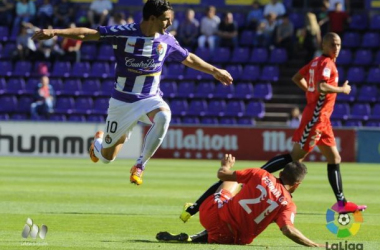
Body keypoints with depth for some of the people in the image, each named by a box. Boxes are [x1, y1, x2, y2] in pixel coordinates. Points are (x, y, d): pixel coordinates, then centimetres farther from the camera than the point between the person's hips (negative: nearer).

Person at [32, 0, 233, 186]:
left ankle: (139, 166, -23)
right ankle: (99, 142, 47)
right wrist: (55, 32, -25)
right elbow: (88, 33, -16)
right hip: (123, 101, -2)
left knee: (163, 115, -36)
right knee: (107, 157, 6)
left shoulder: (167, 41, -2)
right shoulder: (124, 33, -14)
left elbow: (188, 58, 16)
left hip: (150, 99, 2)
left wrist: (214, 70, 23)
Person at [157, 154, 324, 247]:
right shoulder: (288, 205, -6)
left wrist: (226, 165, 31)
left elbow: (222, 174, 7)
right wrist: (314, 245, -19)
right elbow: (288, 230, -25)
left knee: (232, 182, 33)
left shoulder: (260, 175, 1)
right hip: (227, 237, -4)